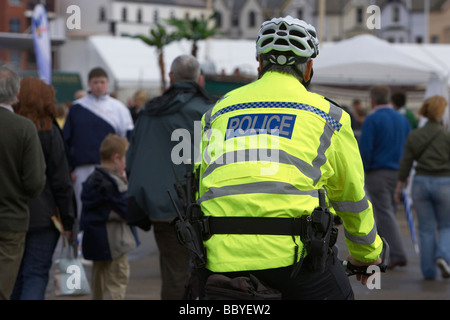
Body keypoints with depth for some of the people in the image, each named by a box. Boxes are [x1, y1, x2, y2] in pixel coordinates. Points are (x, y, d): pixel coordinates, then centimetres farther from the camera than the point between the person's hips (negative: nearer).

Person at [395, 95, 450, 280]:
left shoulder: (414, 136, 0)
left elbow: (405, 164, 2)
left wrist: (399, 188, 10)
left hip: (421, 183, 2)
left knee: (426, 229, 10)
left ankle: (428, 270, 8)